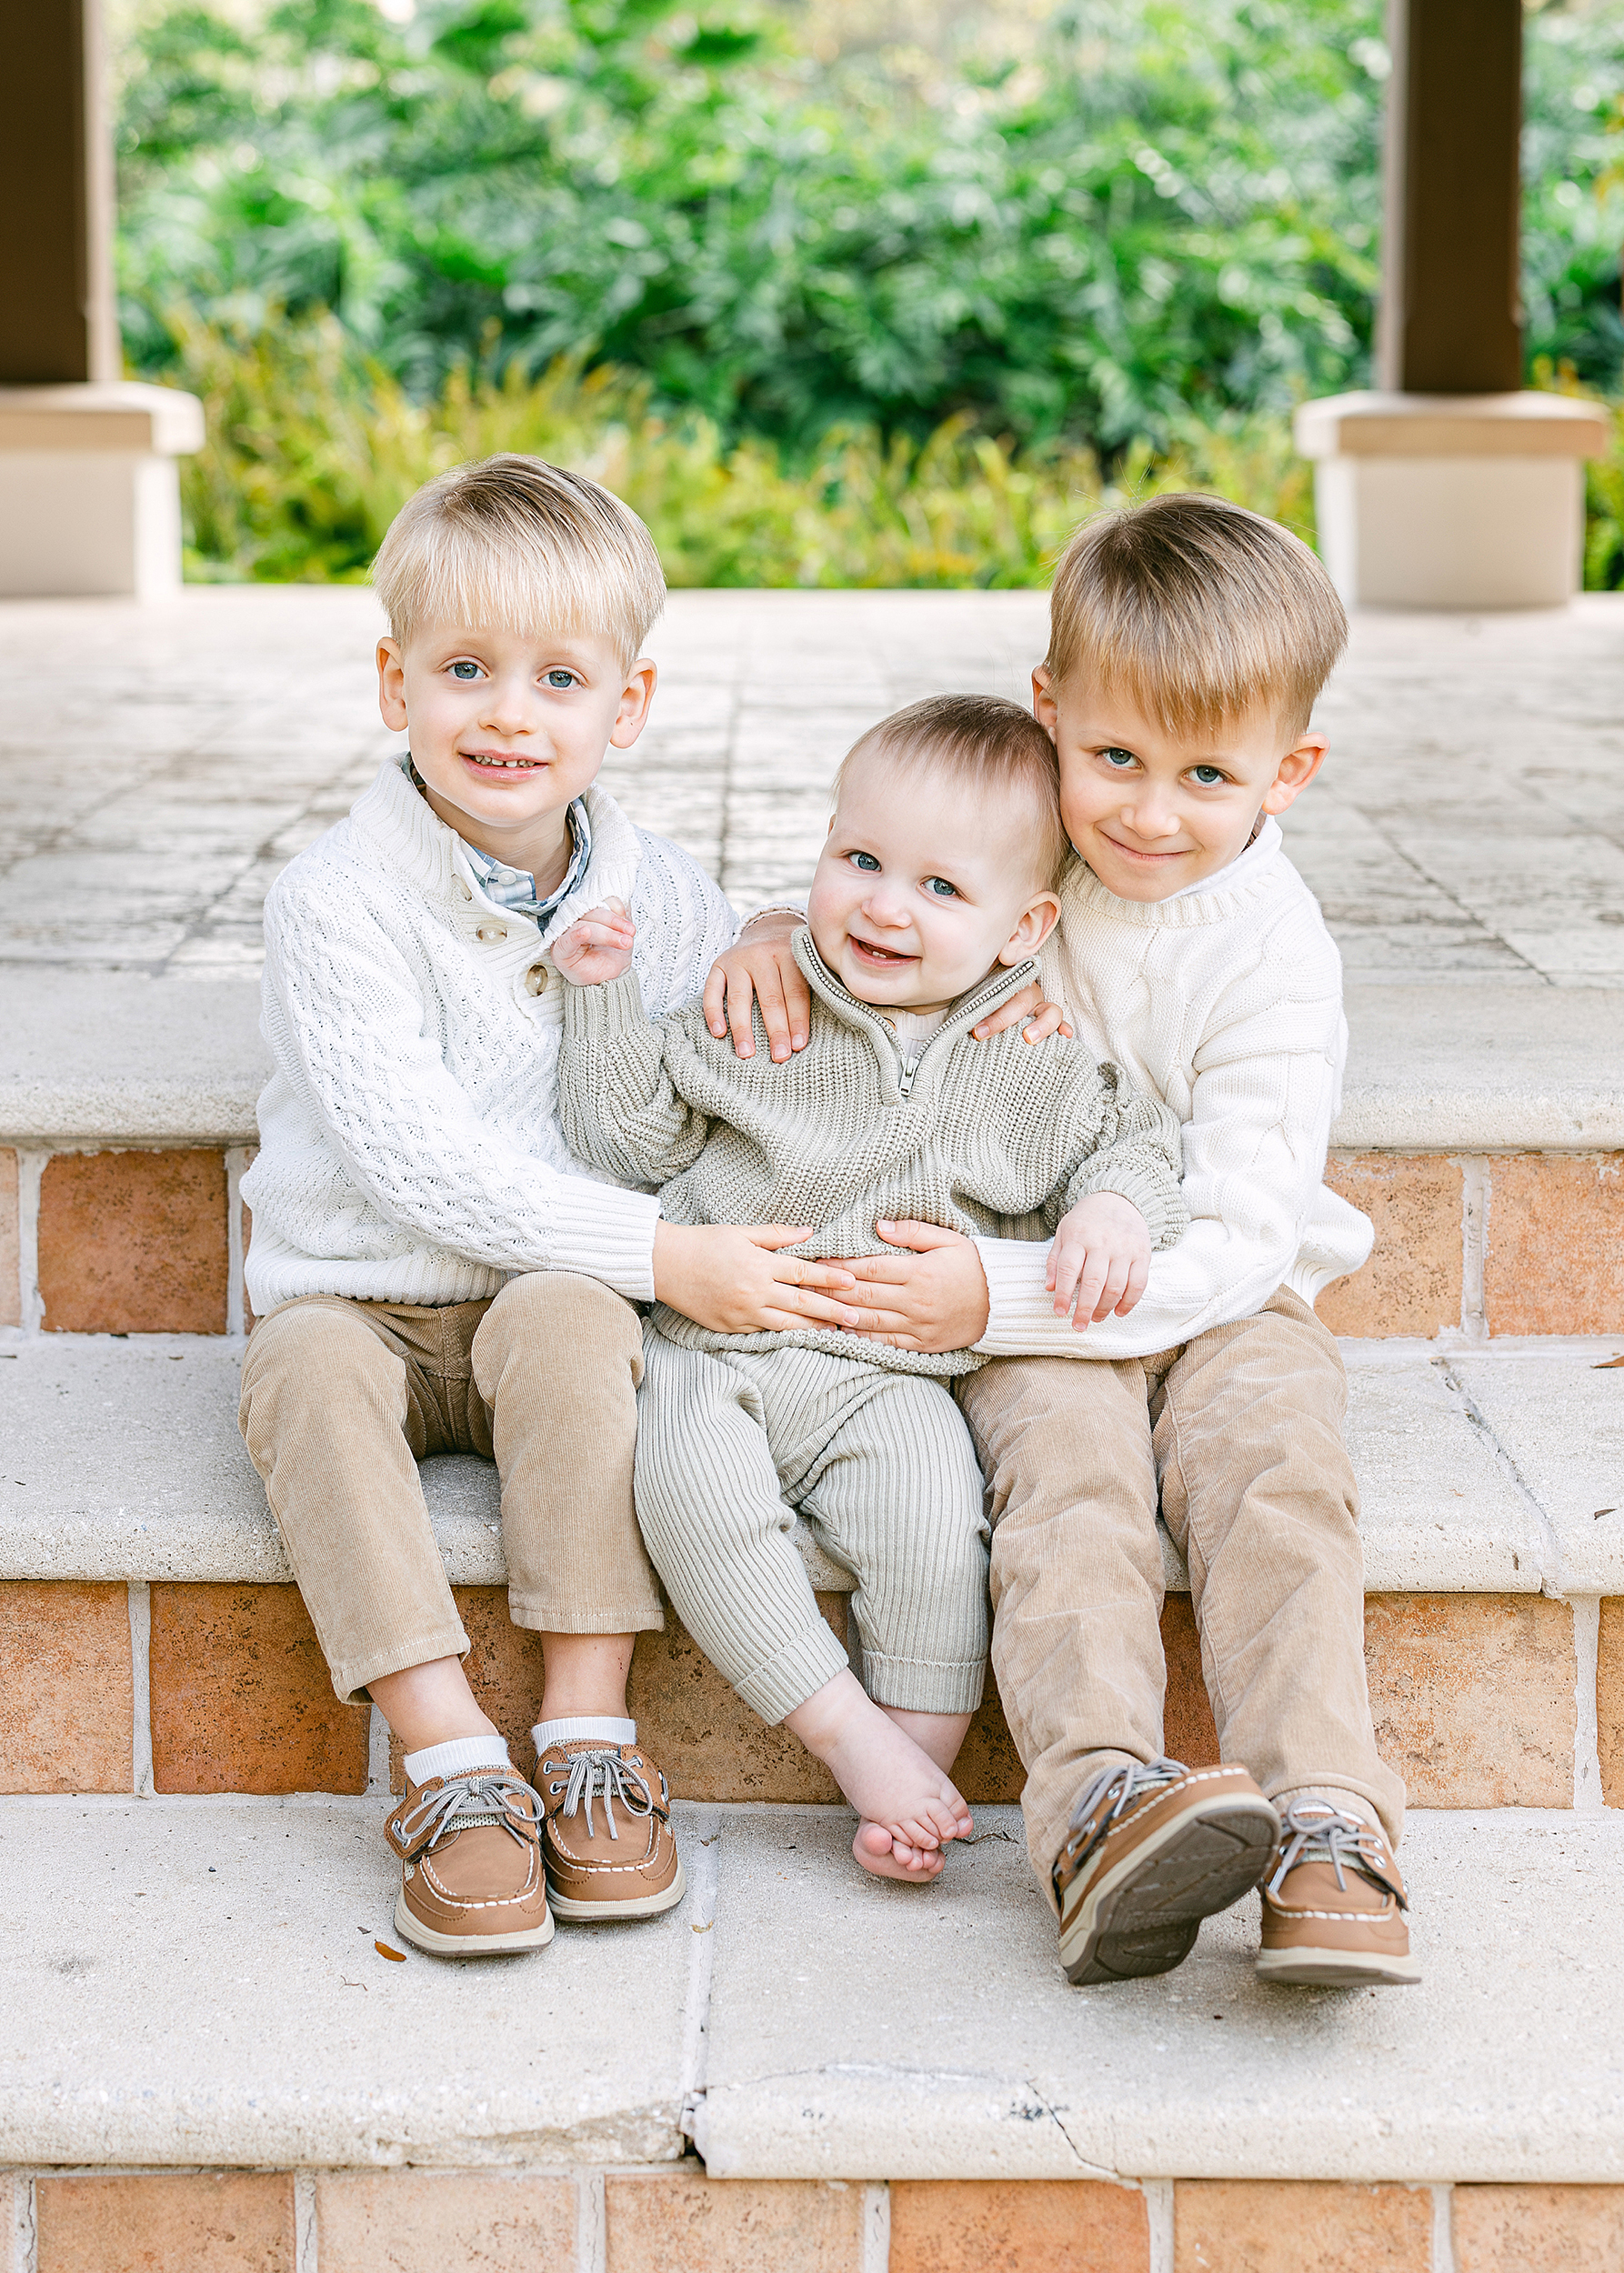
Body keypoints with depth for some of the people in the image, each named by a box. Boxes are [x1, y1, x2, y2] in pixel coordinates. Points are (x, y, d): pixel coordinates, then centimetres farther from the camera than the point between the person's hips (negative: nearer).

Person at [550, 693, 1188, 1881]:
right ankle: (851, 1738, -19)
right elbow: (632, 1136, 10)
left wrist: (1116, 1210, -8)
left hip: (888, 1373, 0)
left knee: (933, 1521, -30)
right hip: (712, 1346, 1)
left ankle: (922, 1761, -10)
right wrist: (604, 994, 0)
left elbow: (1133, 1144, 14)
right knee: (691, 1487, -31)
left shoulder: (1040, 1068, 2)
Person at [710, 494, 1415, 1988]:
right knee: (1069, 1472, -29)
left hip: (1220, 1302, -1)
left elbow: (1234, 1243, -21)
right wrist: (778, 942, -8)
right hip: (1031, 1316, 1)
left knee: (1275, 1470, -31)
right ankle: (1100, 1808, -48)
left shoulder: (1272, 957, -16)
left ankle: (1327, 1830, -38)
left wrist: (1001, 1294, -29)